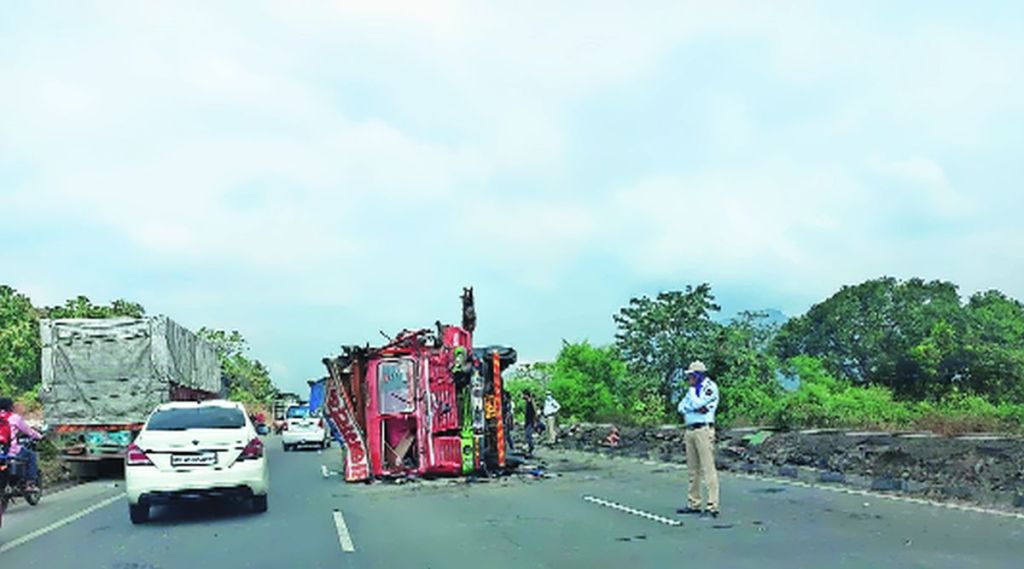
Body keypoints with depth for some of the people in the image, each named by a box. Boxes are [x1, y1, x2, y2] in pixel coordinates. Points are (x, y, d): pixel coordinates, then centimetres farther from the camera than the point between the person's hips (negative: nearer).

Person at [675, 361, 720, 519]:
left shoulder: (710, 387, -5)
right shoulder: (693, 389, 20)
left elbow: (697, 404, -17)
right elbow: (681, 407, 11)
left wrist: (692, 390, -1)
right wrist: (696, 408, -8)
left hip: (703, 430, -8)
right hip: (690, 430, 8)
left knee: (708, 468, -10)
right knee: (693, 469, 11)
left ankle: (712, 507, -11)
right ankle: (694, 504, 17)